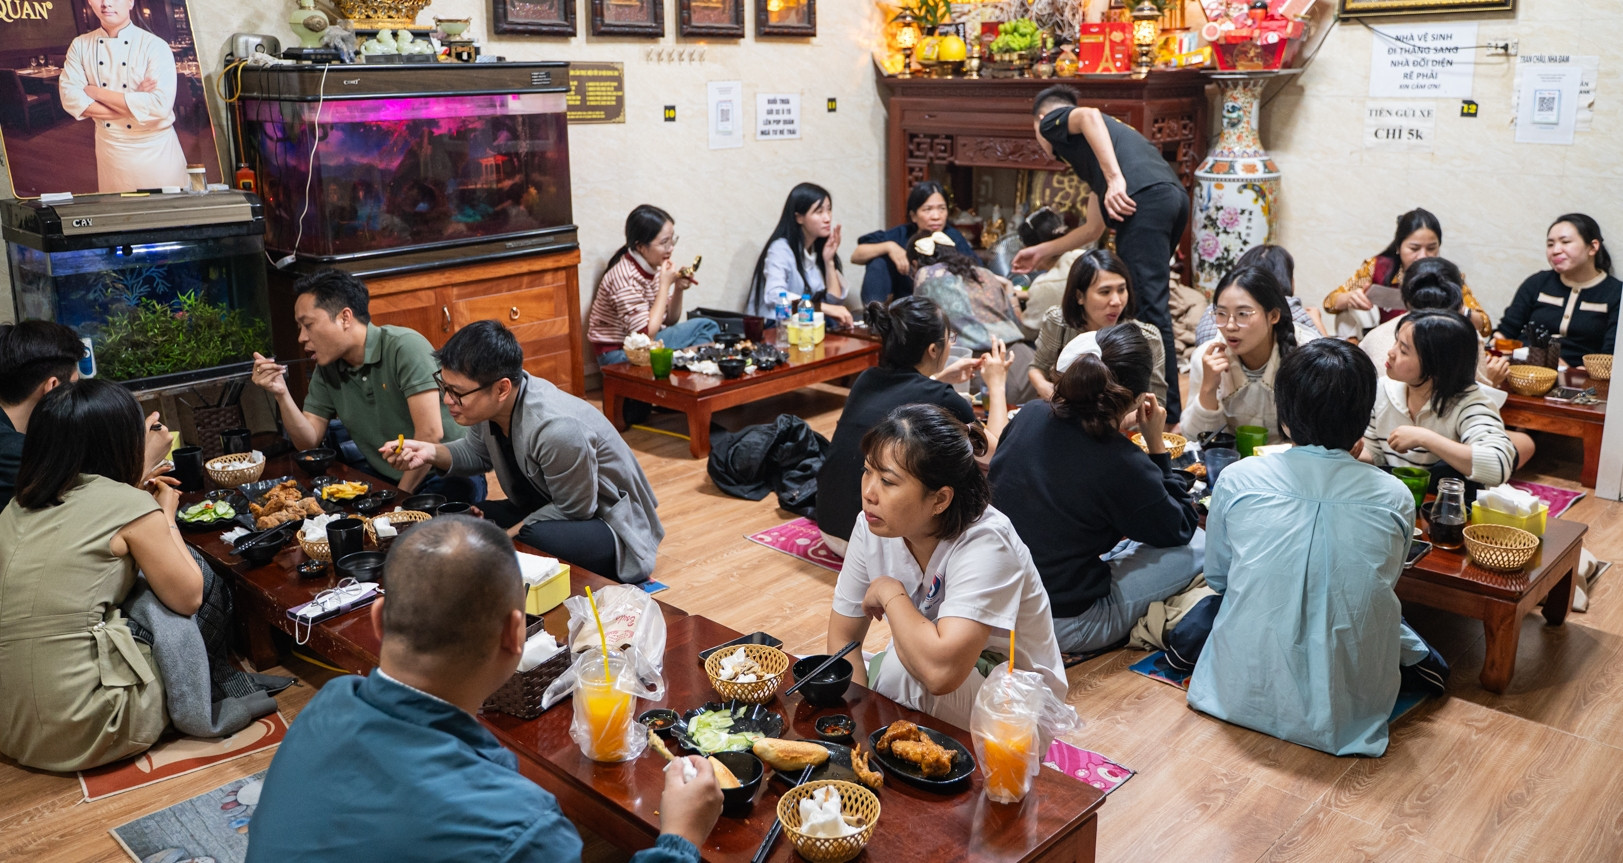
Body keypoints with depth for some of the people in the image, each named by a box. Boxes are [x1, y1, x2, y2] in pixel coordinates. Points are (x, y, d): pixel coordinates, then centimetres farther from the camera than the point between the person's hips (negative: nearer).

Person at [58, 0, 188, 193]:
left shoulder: (155, 46, -13)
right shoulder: (80, 45, 2)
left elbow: (159, 106, -24)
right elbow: (70, 98, -7)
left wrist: (97, 93, -16)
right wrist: (132, 105, -19)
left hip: (155, 149, -4)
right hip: (109, 149, 4)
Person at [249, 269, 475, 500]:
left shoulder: (405, 347, -18)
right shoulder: (327, 369, 6)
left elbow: (430, 433, -24)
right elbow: (309, 442, 7)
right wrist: (281, 394, -8)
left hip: (446, 475, -6)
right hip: (382, 478, 7)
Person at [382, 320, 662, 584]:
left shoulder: (558, 430, -36)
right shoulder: (488, 401, -12)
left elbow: (574, 510, -22)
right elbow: (478, 453, 9)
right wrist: (432, 452, -10)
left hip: (606, 521, -8)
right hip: (547, 505, 8)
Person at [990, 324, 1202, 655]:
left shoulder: (1030, 416, -8)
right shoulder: (1123, 464, -25)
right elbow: (1181, 530, -5)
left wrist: (1111, 427, 11)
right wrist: (1156, 445, -4)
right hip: (1063, 628, -7)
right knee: (1197, 547, 8)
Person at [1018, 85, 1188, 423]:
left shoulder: (1053, 120, 19)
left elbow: (1089, 116, -8)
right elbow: (1094, 228, 39)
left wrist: (1115, 179, -16)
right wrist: (1041, 251, 50)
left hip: (1145, 197, -9)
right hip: (1174, 195, 9)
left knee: (1148, 309, -10)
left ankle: (1169, 415, -11)